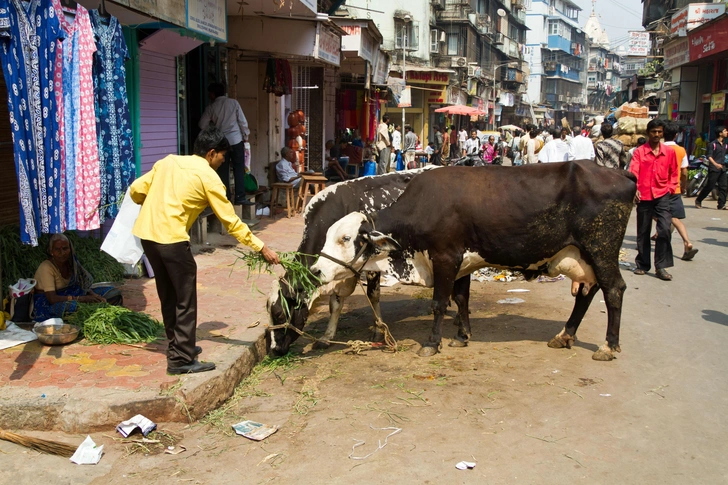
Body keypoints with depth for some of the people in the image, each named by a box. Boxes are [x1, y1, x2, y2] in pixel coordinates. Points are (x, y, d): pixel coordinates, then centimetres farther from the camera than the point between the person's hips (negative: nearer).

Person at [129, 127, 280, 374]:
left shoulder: (168, 161, 15)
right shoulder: (208, 176, -2)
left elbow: (136, 190, 13)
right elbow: (230, 221, -2)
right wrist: (261, 247, 3)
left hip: (145, 233, 8)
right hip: (171, 238, -8)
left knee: (168, 295, 20)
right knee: (185, 300, 3)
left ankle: (177, 346, 32)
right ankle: (182, 359, 6)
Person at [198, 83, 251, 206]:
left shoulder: (211, 107, 1)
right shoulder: (233, 103, 0)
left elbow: (203, 125, 6)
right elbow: (242, 121, -2)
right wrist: (245, 136, 9)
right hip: (236, 140, -1)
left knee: (223, 171, 6)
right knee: (239, 169, 2)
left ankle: (226, 198, 6)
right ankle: (239, 198, -3)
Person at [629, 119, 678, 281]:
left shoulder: (669, 152, 6)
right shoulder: (639, 152, 0)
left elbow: (673, 173, 17)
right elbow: (633, 171, -12)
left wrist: (670, 188, 4)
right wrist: (634, 188, -28)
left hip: (662, 196, 0)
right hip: (644, 196, 0)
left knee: (664, 229, -13)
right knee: (643, 232, 9)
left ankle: (661, 266, -5)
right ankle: (642, 264, 22)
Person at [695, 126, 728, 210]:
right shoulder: (712, 144, -5)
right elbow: (709, 156, -13)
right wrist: (715, 164, -27)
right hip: (714, 169, -6)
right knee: (709, 186, -5)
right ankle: (698, 201, 9)